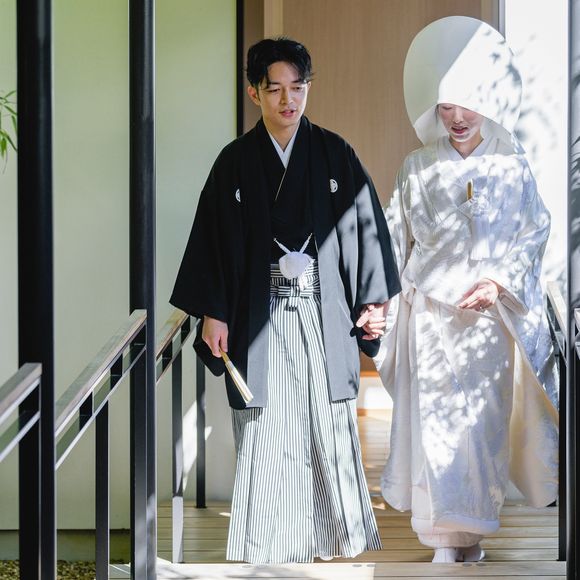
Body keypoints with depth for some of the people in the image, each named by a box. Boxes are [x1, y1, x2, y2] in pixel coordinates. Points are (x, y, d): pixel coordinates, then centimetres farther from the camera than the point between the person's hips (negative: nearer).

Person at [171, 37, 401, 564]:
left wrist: (374, 302, 2)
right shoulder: (236, 162, 3)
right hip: (261, 314, 0)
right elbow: (213, 238, 3)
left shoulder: (335, 154, 4)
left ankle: (337, 532, 17)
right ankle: (268, 545, 9)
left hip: (325, 311, 0)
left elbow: (366, 225, 6)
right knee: (265, 430, 0)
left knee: (330, 425, 3)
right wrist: (212, 314, -2)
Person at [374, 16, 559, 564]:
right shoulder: (418, 168, 4)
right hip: (431, 315, 0)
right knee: (435, 421, -4)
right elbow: (396, 239, 8)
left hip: (490, 318, 0)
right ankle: (448, 537, 3)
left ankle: (473, 525, 19)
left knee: (484, 419, 4)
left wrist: (501, 281, -10)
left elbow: (535, 232, 3)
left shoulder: (512, 167, 1)